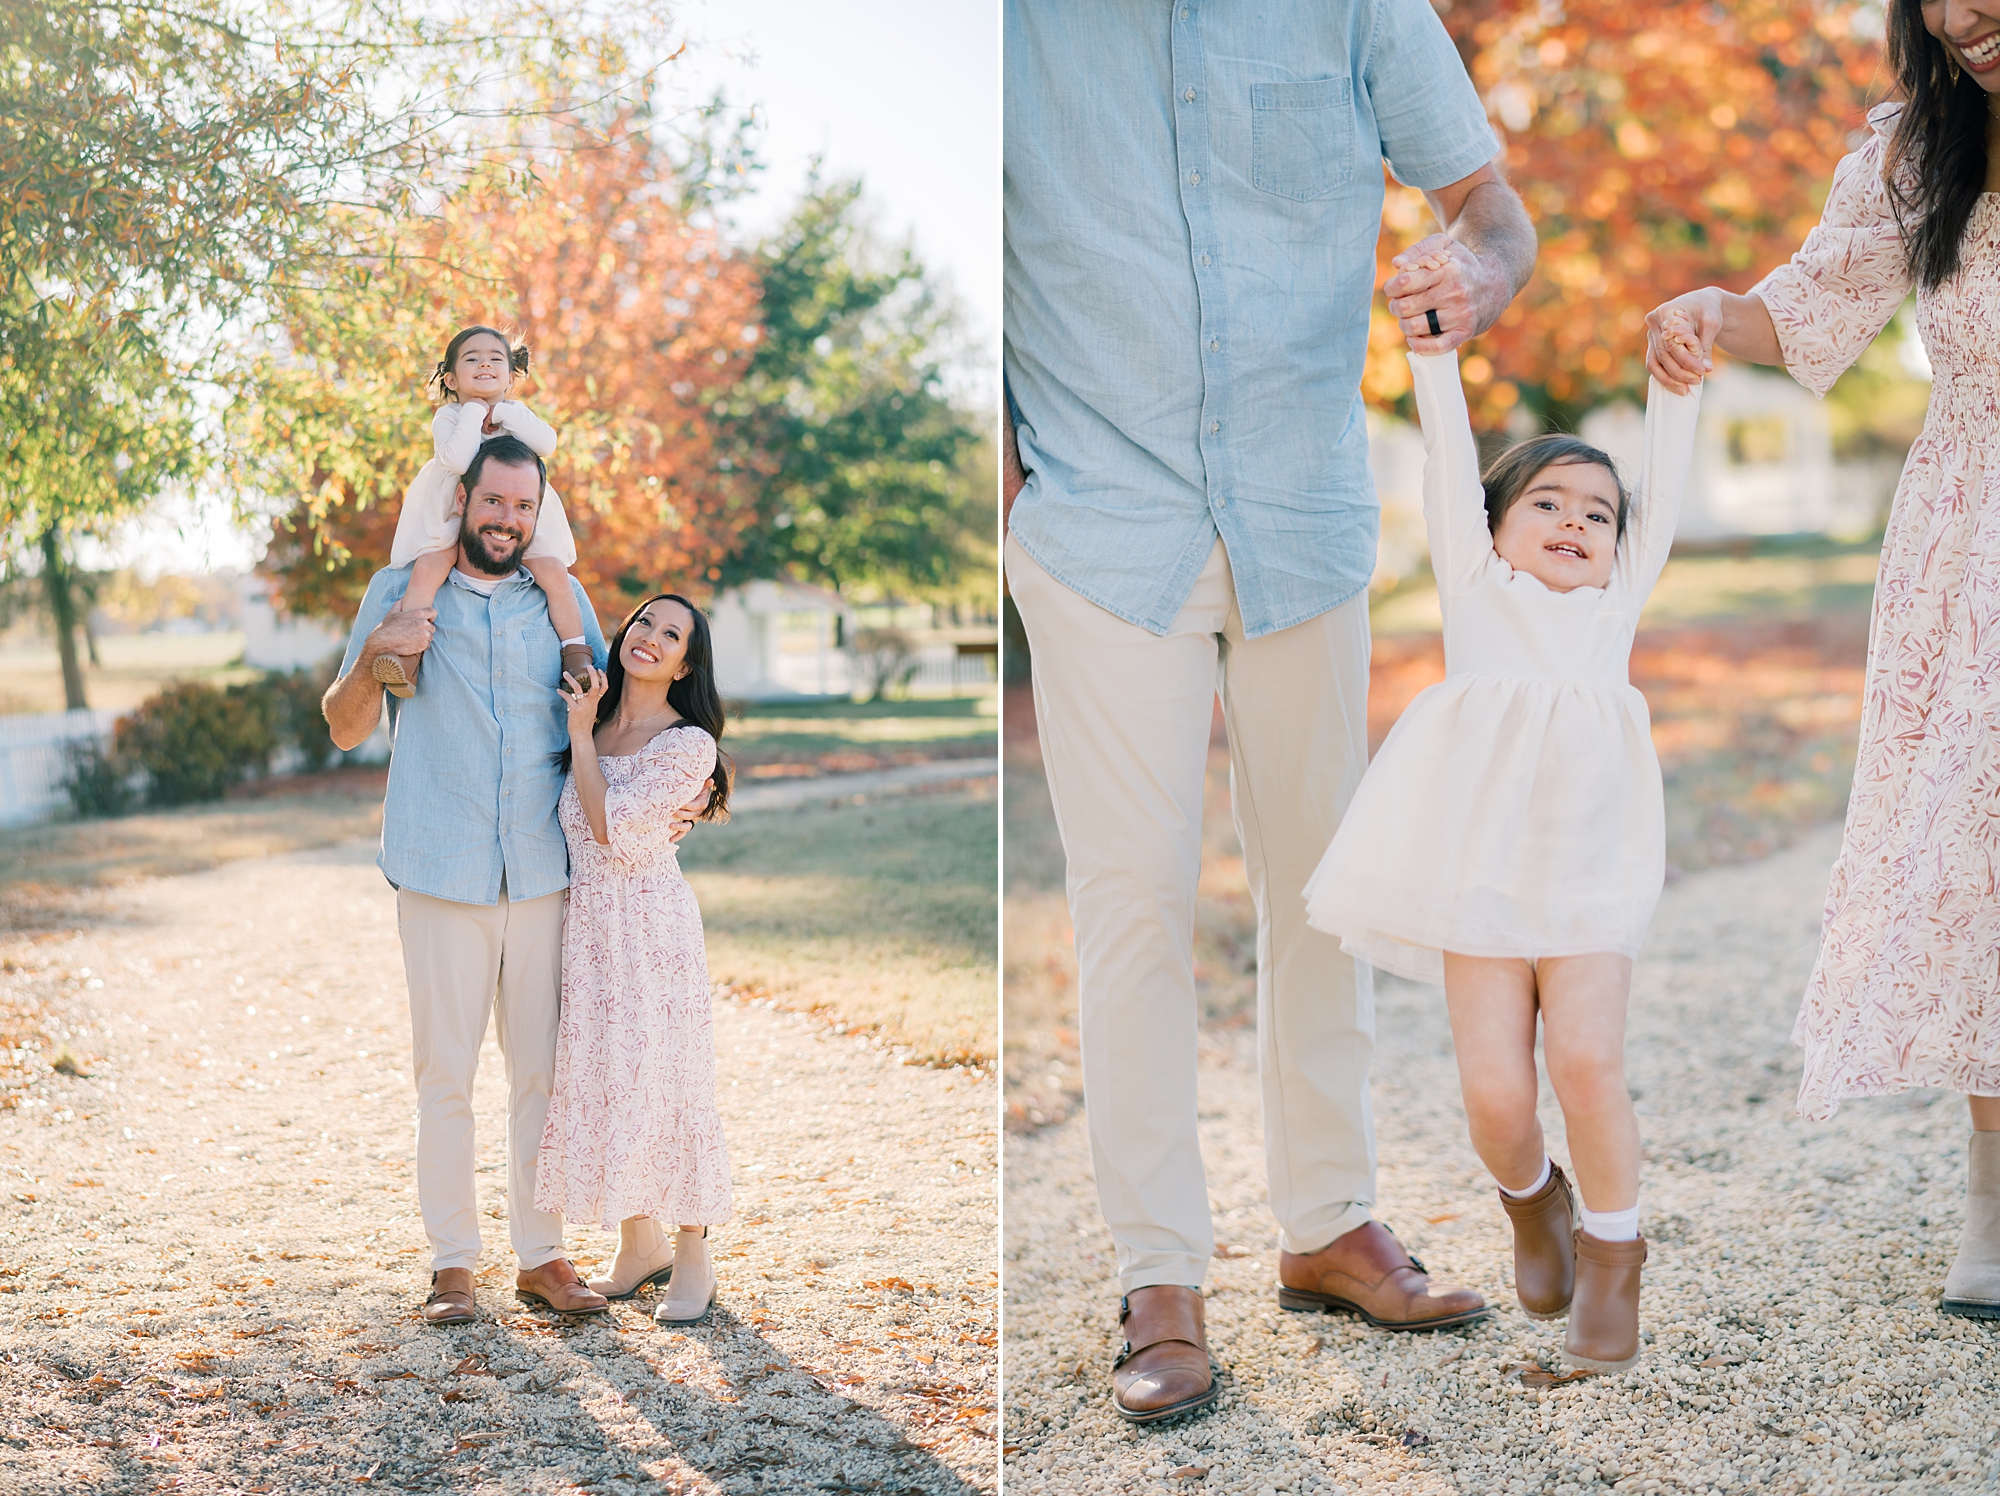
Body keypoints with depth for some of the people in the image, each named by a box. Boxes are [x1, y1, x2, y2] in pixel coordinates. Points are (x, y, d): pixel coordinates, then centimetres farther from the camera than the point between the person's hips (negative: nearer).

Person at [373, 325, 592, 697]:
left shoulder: (516, 414, 7)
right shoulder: (448, 417, -3)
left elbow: (546, 444, -15)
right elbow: (455, 460, -24)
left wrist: (500, 412, -15)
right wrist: (474, 412, -17)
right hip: (453, 519, -2)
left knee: (554, 571, -20)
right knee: (427, 569, -28)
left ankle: (576, 655, -10)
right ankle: (406, 656, -27)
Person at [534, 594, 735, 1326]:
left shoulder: (688, 744, -10)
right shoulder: (596, 723, 10)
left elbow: (610, 826, -17)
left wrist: (581, 734, -10)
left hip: (654, 928, -6)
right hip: (590, 926, 6)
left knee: (665, 1080, -3)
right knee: (603, 1079, 9)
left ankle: (693, 1258, 9)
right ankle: (640, 1245, 23)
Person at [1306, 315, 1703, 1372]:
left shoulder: (1619, 597, 23)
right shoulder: (1476, 583, 17)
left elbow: (1664, 488, 17)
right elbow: (1450, 459, 10)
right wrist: (1434, 350, 4)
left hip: (1590, 874, 1)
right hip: (1481, 871, -1)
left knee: (1586, 1061, -17)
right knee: (1493, 1090, -8)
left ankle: (1611, 1254, 5)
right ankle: (1531, 1202, 25)